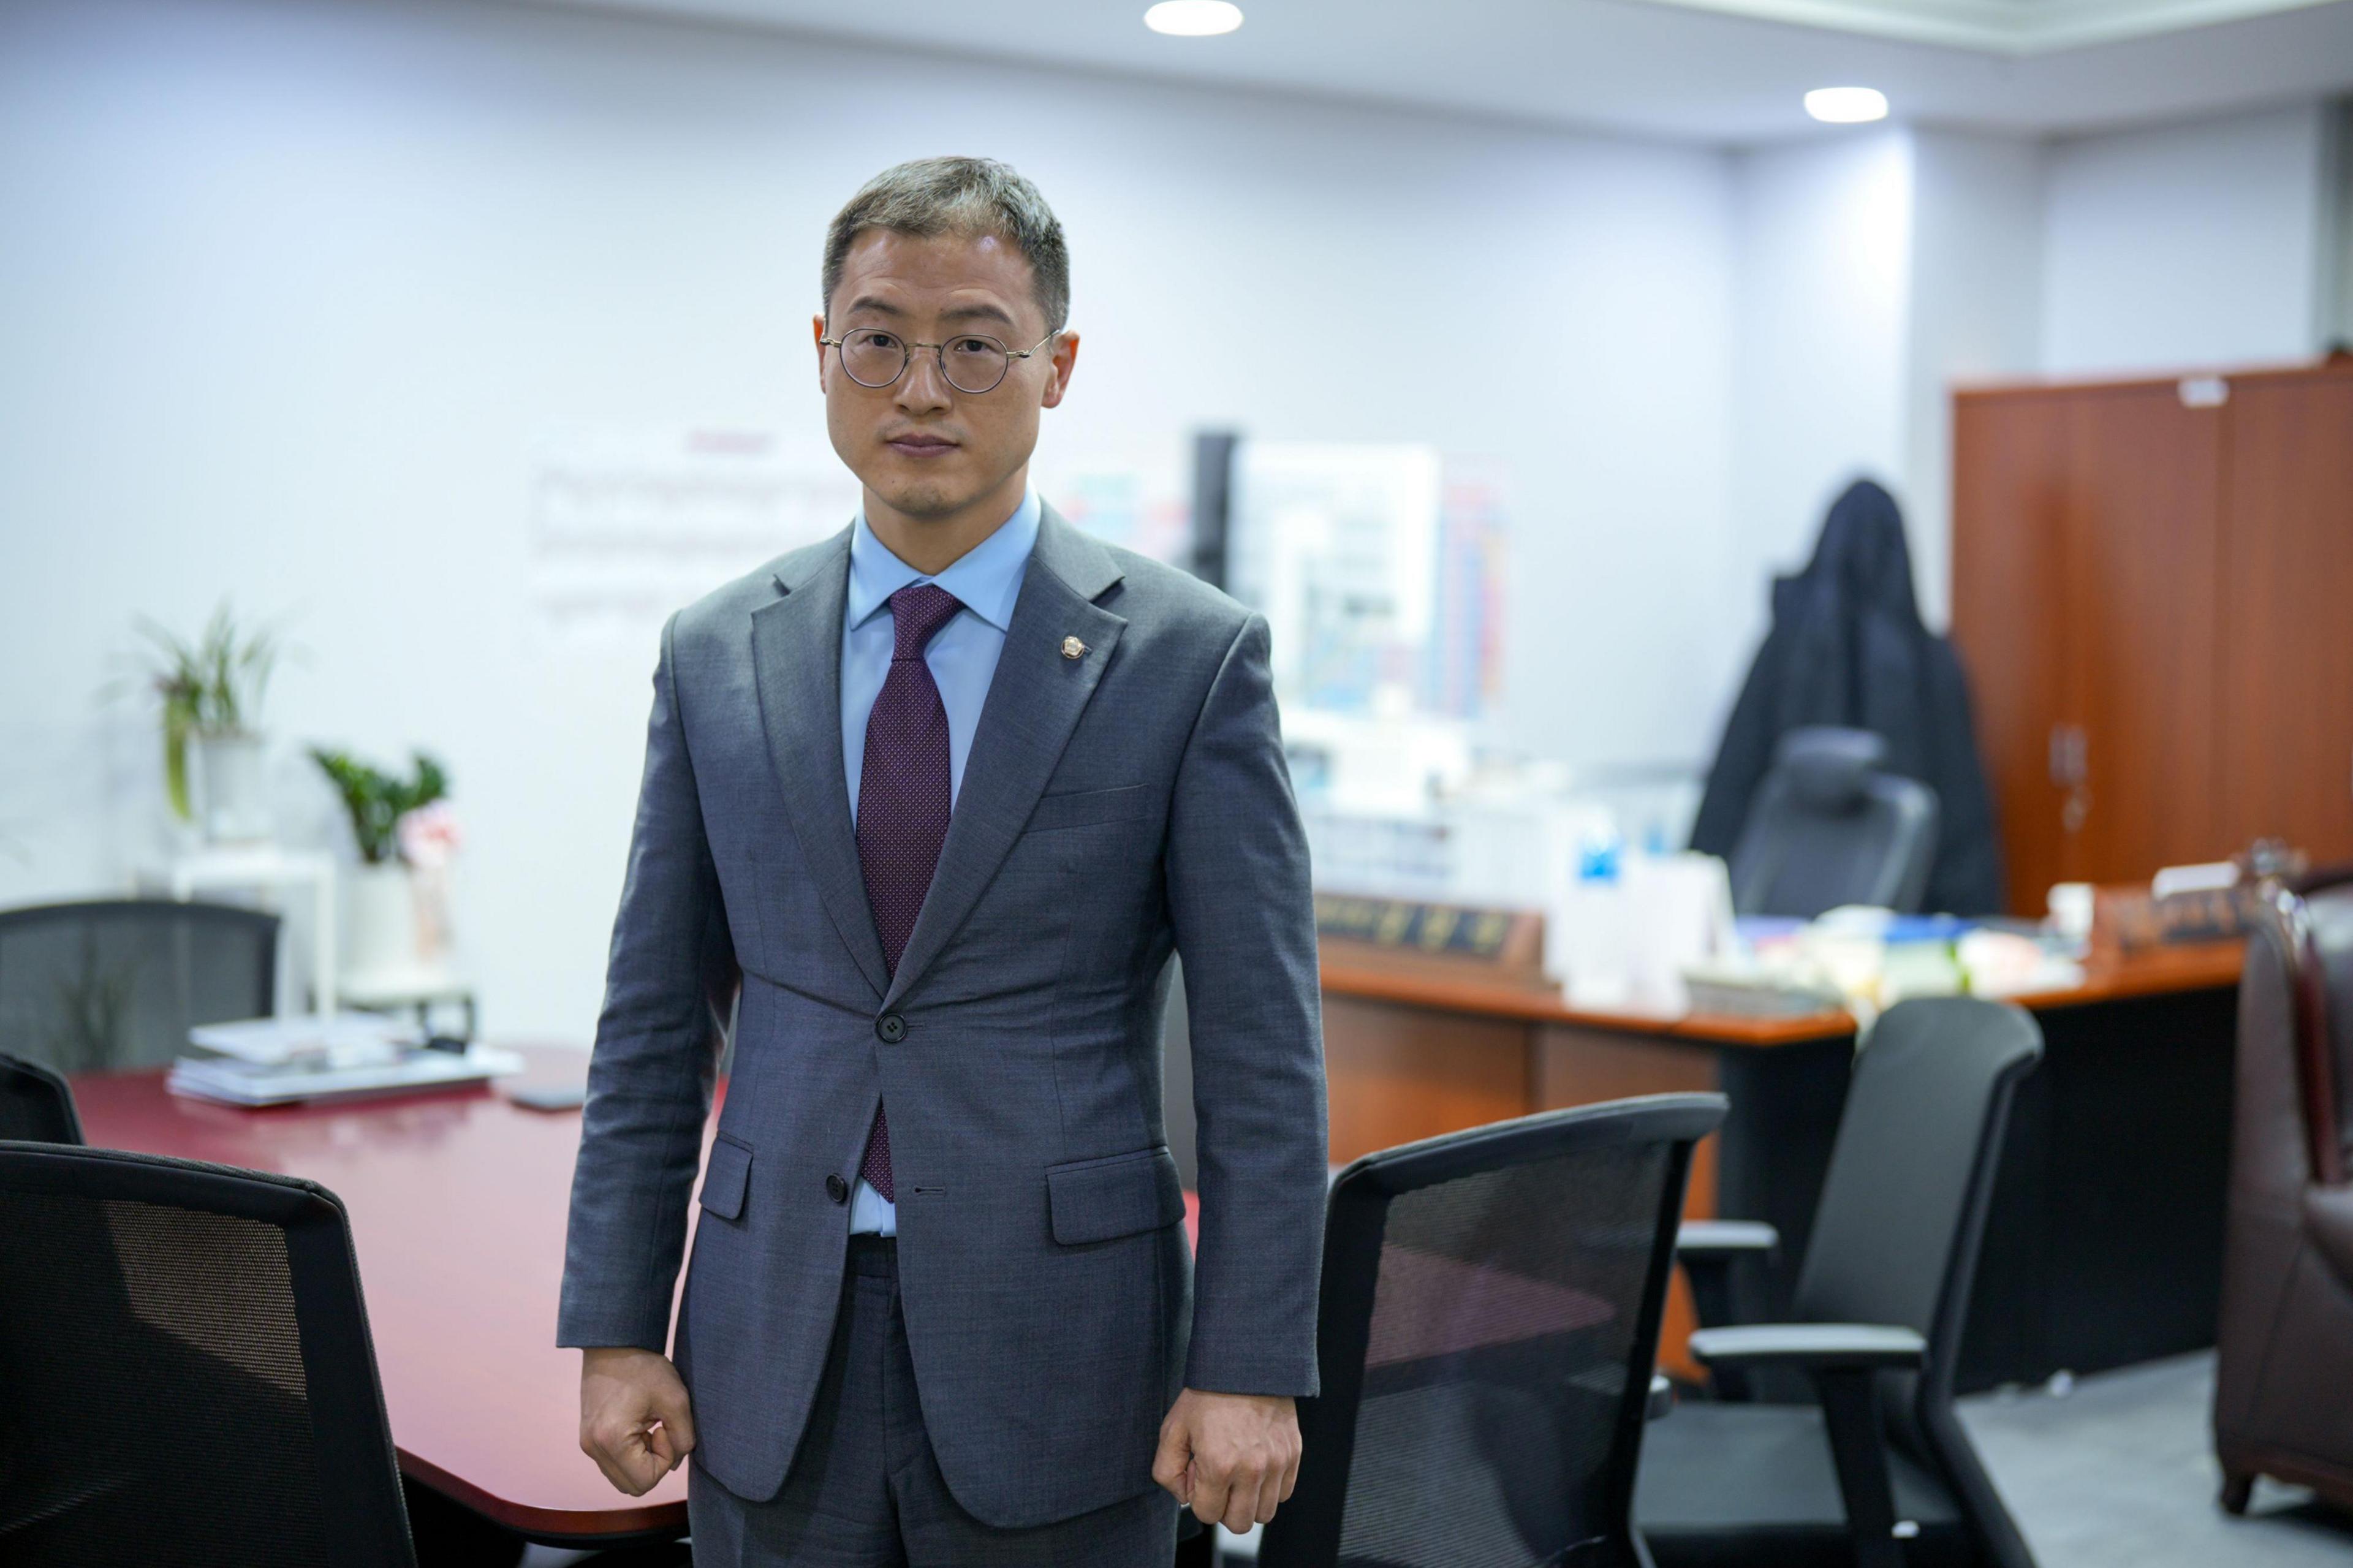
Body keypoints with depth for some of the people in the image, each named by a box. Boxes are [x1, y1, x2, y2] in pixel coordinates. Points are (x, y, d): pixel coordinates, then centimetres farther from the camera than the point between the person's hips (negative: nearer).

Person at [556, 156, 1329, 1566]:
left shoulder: (1192, 654, -4)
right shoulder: (718, 657, 6)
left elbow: (1263, 1053, -6)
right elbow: (654, 1029, 8)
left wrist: (1250, 1372, -10)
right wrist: (616, 1330, 3)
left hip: (1057, 1351, -2)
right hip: (771, 1357, 3)